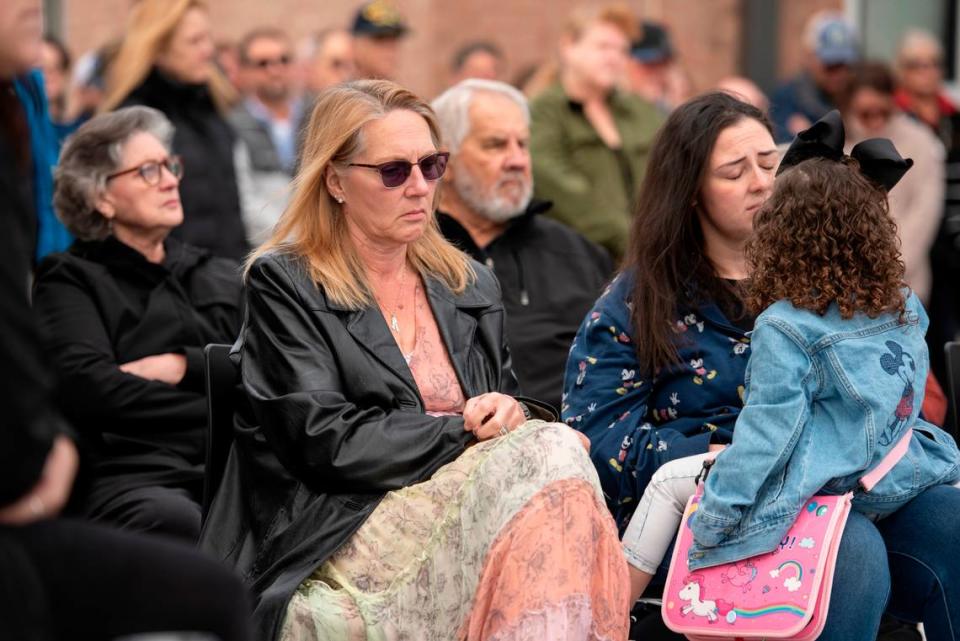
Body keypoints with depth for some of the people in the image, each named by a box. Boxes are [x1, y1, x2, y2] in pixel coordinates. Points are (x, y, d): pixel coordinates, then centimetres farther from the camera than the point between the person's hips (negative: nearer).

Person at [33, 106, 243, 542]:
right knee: (180, 523, -41)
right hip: (133, 475, -4)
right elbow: (92, 390, -5)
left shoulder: (221, 277, 29)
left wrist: (184, 366, -1)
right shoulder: (70, 280, 13)